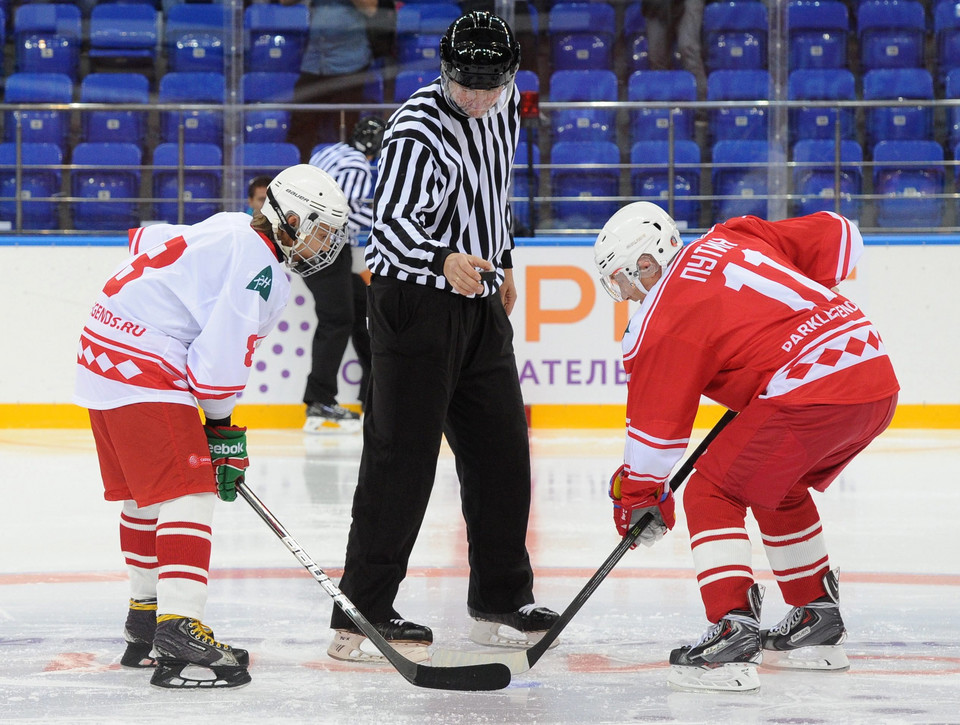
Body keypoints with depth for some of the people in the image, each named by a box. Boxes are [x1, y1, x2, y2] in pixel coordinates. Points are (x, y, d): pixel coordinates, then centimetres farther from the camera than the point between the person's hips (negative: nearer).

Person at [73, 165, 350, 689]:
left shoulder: (227, 231, 16)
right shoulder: (258, 264, -14)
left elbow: (149, 241, 27)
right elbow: (223, 352, -19)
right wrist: (222, 427, -4)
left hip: (102, 355, 11)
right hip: (143, 372, -11)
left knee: (145, 495, 20)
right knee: (188, 493, -15)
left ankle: (145, 617, 32)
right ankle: (178, 633, -25)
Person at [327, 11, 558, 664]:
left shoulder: (505, 108, 6)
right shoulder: (417, 130, -19)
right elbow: (394, 221, -30)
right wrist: (444, 261, -46)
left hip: (480, 303, 8)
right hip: (414, 301, -8)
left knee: (501, 450, 11)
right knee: (402, 456, -10)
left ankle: (502, 601, 23)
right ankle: (360, 616, -8)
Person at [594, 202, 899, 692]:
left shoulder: (663, 318, -1)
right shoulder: (729, 240, 19)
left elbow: (657, 421, 2)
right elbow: (837, 234, 22)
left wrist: (638, 495, 14)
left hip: (810, 393, -9)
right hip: (878, 375, 9)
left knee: (711, 495, 0)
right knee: (777, 488, 28)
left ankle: (733, 635, -13)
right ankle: (819, 622, 33)